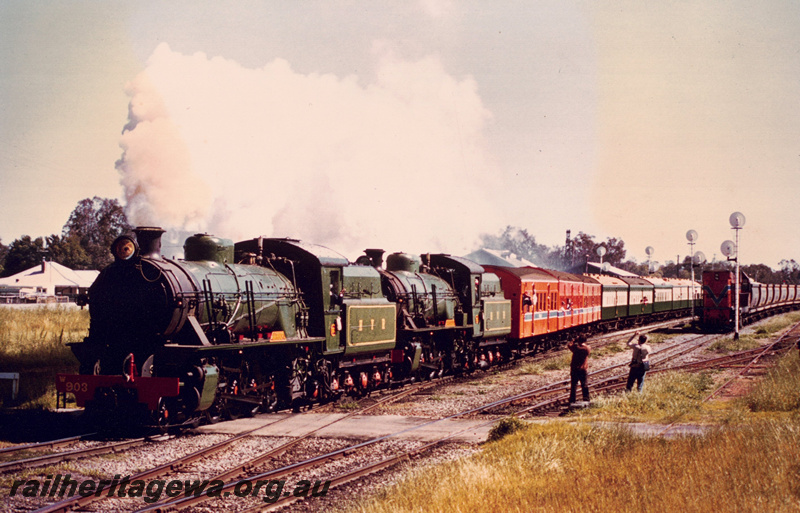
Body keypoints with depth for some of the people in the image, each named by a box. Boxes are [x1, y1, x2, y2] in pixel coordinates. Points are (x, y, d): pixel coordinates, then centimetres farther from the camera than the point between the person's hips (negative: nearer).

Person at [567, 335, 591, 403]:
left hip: (574, 369, -2)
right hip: (583, 369, 2)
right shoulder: (587, 349, -11)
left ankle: (572, 400, 9)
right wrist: (584, 344, 8)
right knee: (584, 385, 13)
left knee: (574, 385, 6)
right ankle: (586, 399, 17)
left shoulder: (576, 348, -18)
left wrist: (575, 340, 5)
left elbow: (569, 344, 0)